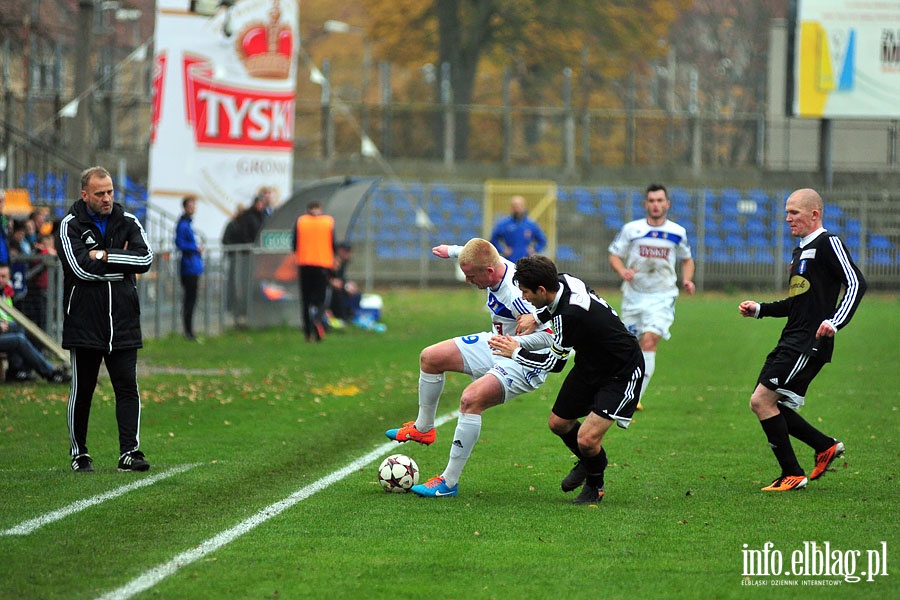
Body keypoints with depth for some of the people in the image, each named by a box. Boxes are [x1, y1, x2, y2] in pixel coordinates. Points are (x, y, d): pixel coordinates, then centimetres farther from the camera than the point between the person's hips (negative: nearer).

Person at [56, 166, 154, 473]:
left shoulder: (128, 222, 9)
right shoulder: (70, 225, -1)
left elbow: (145, 259, -6)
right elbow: (81, 267, -15)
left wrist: (103, 256, -11)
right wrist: (120, 259, -7)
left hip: (123, 323, 2)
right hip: (84, 324, -2)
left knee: (127, 388, -5)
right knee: (81, 390, 4)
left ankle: (129, 452, -7)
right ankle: (79, 453, 15)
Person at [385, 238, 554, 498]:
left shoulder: (516, 295, -34)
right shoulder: (496, 263, -8)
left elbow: (550, 335, -35)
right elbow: (478, 252, 19)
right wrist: (452, 251, 35)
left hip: (525, 362, -10)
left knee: (471, 398, -31)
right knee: (430, 357, 11)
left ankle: (449, 481, -24)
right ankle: (423, 428, 30)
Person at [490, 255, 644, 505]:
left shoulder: (570, 315, -36)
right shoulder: (563, 281, -11)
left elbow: (554, 363, -22)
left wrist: (516, 352, -9)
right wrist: (537, 318, 8)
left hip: (622, 375, -9)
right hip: (590, 364, 9)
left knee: (586, 439, -17)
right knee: (558, 423, 12)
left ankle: (595, 485, 14)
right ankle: (588, 461, 42)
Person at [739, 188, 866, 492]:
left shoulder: (828, 243, -7)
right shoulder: (800, 251, 22)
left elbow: (856, 283, -17)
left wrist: (835, 322, -28)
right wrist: (759, 309, 19)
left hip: (810, 342, -10)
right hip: (792, 341, 10)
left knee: (762, 400, -15)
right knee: (766, 404, 8)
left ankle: (793, 475, -7)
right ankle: (826, 446, 18)